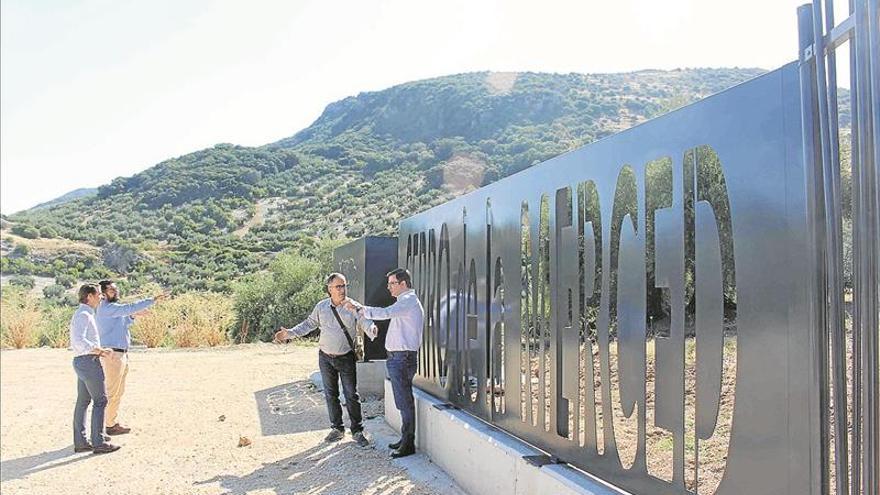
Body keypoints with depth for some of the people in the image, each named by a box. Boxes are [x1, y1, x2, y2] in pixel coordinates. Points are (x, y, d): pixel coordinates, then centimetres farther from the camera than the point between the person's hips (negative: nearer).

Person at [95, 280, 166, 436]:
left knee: (119, 391, 16)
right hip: (112, 354, -10)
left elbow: (122, 324, 24)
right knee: (113, 392, -3)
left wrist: (132, 317, 6)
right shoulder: (106, 307, -14)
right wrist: (153, 300, -26)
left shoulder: (113, 307, 17)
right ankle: (109, 425, 5)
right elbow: (129, 308, -25)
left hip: (121, 354, 10)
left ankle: (112, 421, 24)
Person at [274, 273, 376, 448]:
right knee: (330, 395, 11)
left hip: (346, 358, -3)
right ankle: (337, 429, 25)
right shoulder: (321, 307, 1)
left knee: (351, 395, 0)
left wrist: (372, 329, -42)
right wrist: (290, 333, 4)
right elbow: (309, 324, 12)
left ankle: (357, 431, 11)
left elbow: (365, 322, -19)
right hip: (326, 358, 3)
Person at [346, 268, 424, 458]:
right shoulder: (406, 300, 21)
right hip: (399, 357, 11)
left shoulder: (408, 300, -14)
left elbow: (385, 313, -27)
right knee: (404, 401, 15)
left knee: (405, 401, -6)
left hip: (402, 357, -11)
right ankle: (406, 439, 24)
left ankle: (408, 444, 0)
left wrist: (359, 308, -22)